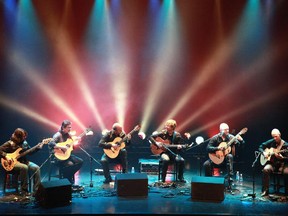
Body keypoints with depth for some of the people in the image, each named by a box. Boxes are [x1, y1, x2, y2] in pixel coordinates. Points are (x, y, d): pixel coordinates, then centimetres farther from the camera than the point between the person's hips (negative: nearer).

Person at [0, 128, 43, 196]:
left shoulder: (24, 142, 7)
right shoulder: (9, 144, -11)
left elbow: (29, 151, 14)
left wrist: (37, 148, 0)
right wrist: (6, 156, -22)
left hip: (23, 161, 6)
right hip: (13, 163, -6)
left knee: (36, 168, -18)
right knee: (24, 167, -36)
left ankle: (36, 191, -14)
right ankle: (24, 191, -23)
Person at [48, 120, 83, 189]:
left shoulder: (68, 135, 11)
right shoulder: (58, 135, -15)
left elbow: (71, 146, 17)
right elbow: (50, 144, -30)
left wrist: (76, 141, 1)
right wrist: (61, 147, -33)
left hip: (67, 154, 8)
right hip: (58, 156, -8)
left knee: (80, 161, -5)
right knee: (70, 164, -30)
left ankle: (68, 176, 5)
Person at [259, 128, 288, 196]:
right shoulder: (271, 142, 6)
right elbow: (260, 147, 16)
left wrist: (281, 158, -27)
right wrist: (264, 153, -2)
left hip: (282, 163, -2)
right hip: (272, 163, 2)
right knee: (265, 170, -30)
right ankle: (265, 191, -22)